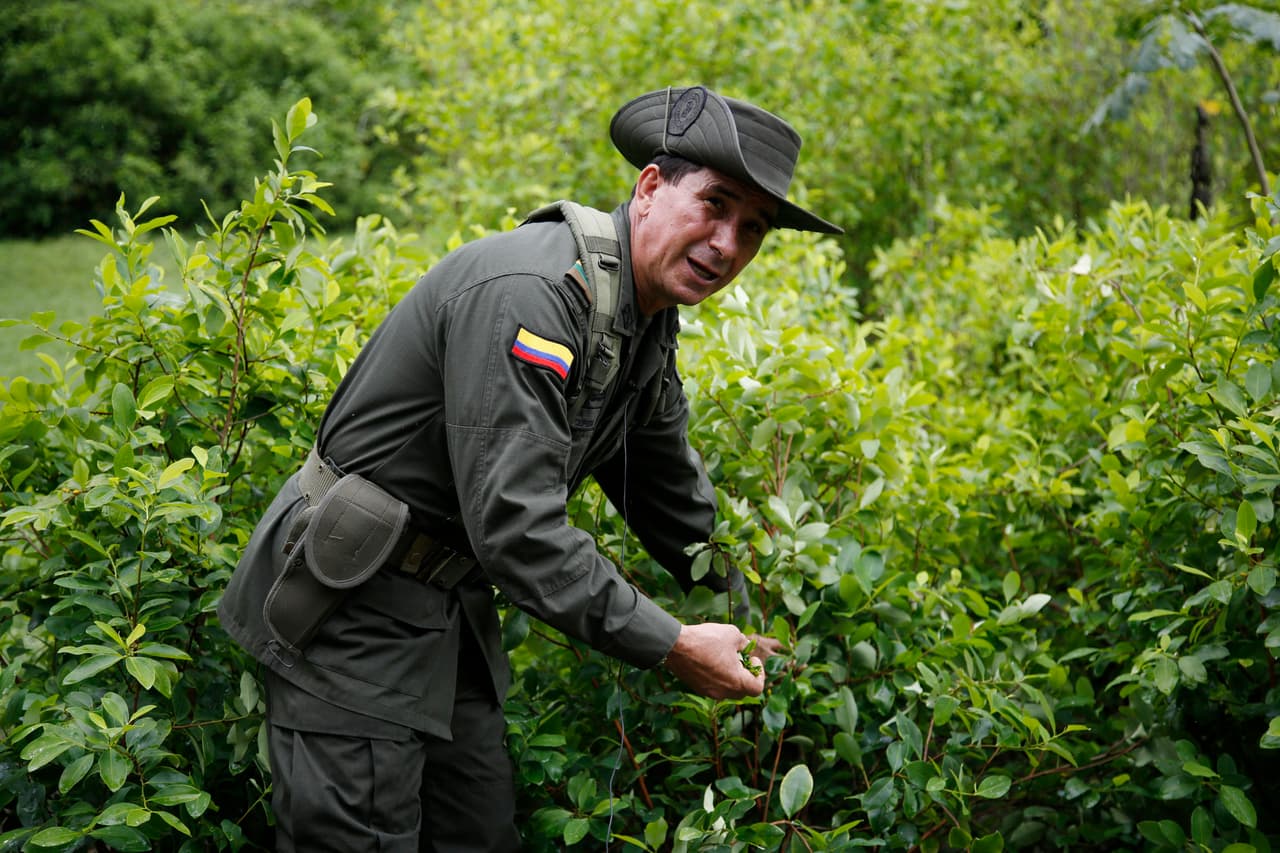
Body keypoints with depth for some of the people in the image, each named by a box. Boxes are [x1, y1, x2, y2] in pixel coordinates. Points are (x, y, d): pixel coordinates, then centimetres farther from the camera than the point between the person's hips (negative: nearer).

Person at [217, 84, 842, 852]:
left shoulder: (648, 325, 5)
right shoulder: (528, 294, -26)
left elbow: (675, 501, 19)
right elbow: (516, 525, -31)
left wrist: (748, 626, 19)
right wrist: (672, 647, -25)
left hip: (454, 606, 9)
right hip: (353, 604, -9)